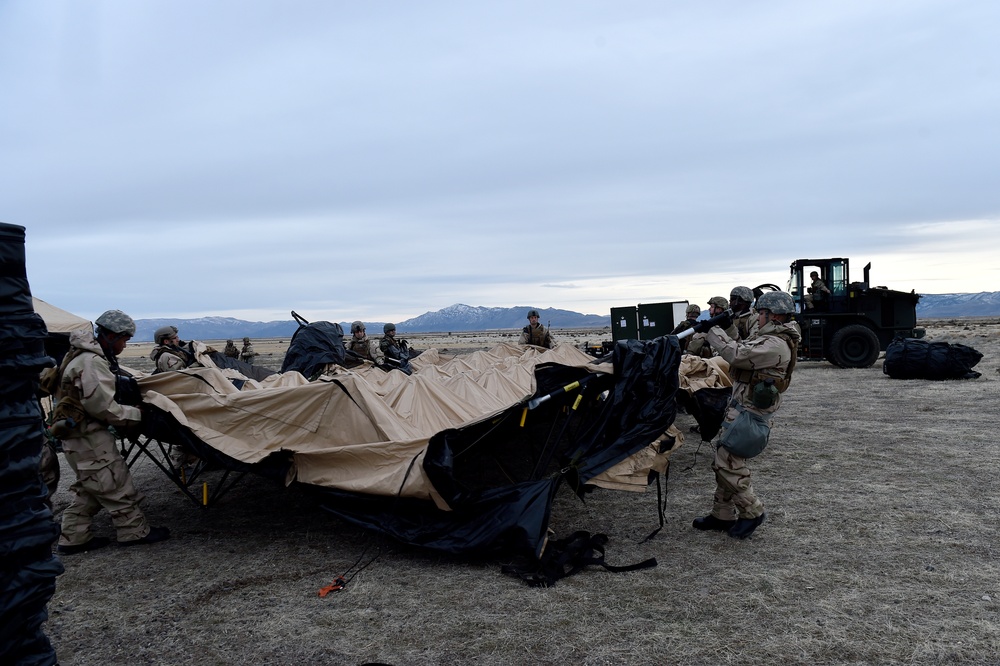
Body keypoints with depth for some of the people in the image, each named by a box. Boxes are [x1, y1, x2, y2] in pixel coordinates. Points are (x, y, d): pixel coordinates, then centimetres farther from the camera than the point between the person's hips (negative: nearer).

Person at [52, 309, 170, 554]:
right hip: (89, 437, -10)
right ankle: (135, 531, 10)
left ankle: (73, 538, 23)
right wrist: (136, 415, -15)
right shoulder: (91, 363, -22)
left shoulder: (84, 355, 11)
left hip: (78, 435, 10)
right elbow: (102, 406, -24)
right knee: (115, 484, 0)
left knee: (89, 489, 17)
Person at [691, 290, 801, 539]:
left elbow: (737, 354, -27)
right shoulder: (771, 338, 15)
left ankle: (752, 512, 7)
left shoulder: (776, 345, -20)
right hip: (741, 408, 11)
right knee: (723, 461, 13)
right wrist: (722, 332, 7)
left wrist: (714, 332, -15)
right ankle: (723, 515, 22)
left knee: (728, 463, -8)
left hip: (749, 414, -11)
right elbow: (743, 350, 20)